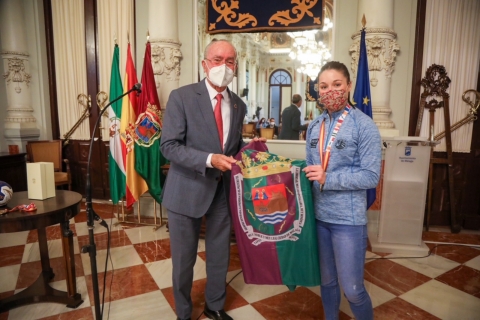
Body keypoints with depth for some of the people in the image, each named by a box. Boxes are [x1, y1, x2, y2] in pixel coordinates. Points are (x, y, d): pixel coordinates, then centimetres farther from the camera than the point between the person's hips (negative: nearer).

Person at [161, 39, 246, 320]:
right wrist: (210, 160, -26)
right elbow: (169, 146, -16)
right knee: (184, 259, 13)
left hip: (223, 190, 5)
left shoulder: (239, 105, 5)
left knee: (220, 255, 19)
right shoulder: (181, 97, -11)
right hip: (188, 190, -4)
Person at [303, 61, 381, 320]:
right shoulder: (314, 126, 6)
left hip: (348, 218, -5)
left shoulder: (364, 125, -11)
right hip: (318, 214, 5)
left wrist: (327, 178, -22)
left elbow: (371, 176, -15)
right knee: (326, 281, 21)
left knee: (352, 288, 6)